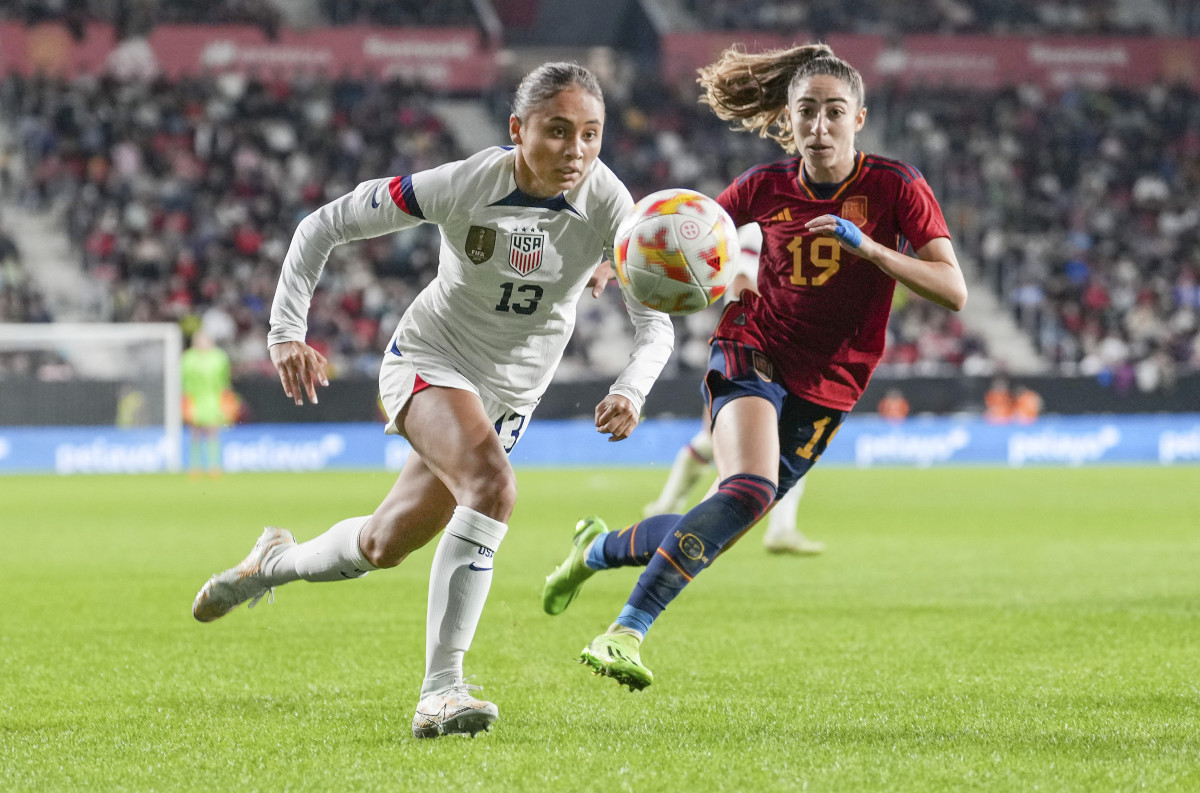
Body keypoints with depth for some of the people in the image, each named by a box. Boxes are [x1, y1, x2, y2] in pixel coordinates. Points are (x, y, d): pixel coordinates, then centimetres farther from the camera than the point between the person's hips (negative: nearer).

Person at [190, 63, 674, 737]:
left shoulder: (608, 203, -20)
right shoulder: (463, 186, -25)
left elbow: (655, 322, -18)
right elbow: (323, 226, -14)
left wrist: (631, 391, -38)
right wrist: (287, 331, -21)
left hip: (510, 393, 4)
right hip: (429, 359, -4)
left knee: (384, 545, 11)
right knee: (493, 481, -33)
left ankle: (276, 562, 44)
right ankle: (440, 691, -33)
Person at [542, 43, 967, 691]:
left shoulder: (894, 187, -9)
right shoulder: (766, 188, -4)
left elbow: (954, 291, -16)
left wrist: (868, 247, -28)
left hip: (825, 389, 2)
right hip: (752, 354, -2)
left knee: (715, 536, 4)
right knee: (750, 489, -32)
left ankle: (599, 549, 34)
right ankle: (624, 633, -33)